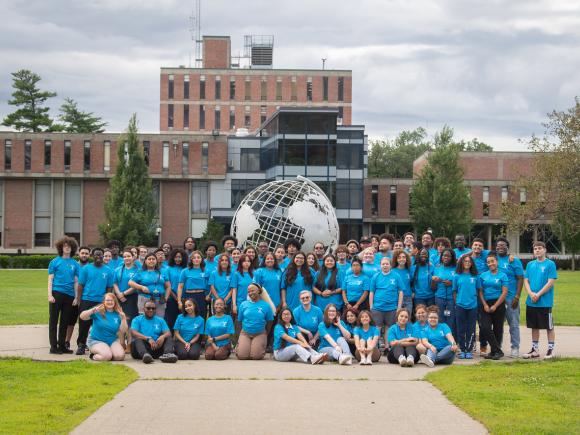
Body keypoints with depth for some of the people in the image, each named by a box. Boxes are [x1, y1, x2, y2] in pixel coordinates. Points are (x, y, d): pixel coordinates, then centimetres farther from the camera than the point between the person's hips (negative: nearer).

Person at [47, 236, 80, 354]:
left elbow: (76, 281, 10)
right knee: (53, 321, 0)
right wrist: (50, 295, -8)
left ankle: (62, 345, 16)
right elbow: (50, 279, 1)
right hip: (57, 293, -3)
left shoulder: (75, 264, 9)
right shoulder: (55, 262, 2)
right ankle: (53, 346, 3)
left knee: (65, 322, 9)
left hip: (69, 295, 3)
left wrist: (77, 297, 3)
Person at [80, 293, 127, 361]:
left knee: (120, 356, -20)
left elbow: (123, 331, -5)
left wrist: (123, 319, -20)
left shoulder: (118, 314, 1)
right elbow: (82, 317, -17)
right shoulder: (98, 312, -8)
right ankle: (93, 355, 5)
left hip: (112, 340, 4)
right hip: (96, 340, -4)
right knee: (107, 356, -28)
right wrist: (93, 310, -34)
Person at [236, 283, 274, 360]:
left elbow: (269, 322, 8)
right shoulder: (243, 304, 3)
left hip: (260, 334, -1)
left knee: (255, 356, -18)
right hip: (245, 333, 1)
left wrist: (266, 334, 9)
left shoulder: (266, 305, -2)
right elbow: (239, 321, 11)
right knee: (242, 356, -15)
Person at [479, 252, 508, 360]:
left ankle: (495, 351, 12)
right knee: (485, 328, -11)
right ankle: (497, 350, -5)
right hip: (486, 304, 2)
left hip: (498, 304, -2)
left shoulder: (502, 275, 0)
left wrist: (495, 306, -11)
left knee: (497, 329, 3)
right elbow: (480, 291, 7)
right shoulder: (483, 275, 8)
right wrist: (485, 305, -6)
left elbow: (504, 292, -5)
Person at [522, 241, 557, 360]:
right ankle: (535, 350, 19)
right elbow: (526, 280, 7)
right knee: (534, 327, 11)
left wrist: (538, 295, -15)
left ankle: (551, 350, 9)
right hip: (531, 302, 5)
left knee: (549, 327, 2)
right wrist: (531, 293, -10)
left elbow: (551, 282, -11)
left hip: (545, 302, -5)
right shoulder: (530, 264, 10)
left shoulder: (550, 264, -5)